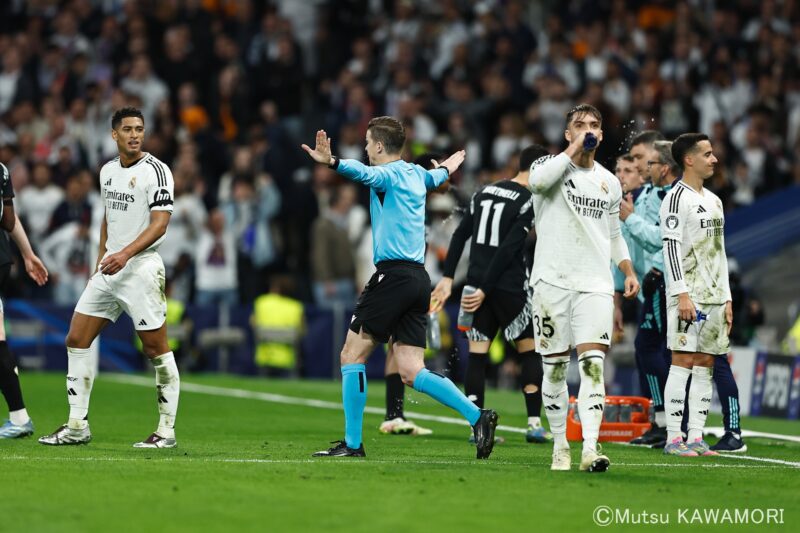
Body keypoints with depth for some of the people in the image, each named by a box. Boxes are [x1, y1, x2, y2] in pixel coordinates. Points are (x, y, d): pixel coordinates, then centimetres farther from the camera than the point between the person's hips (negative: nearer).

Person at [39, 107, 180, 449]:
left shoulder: (155, 171, -9)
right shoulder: (108, 171, 13)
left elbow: (159, 223, -16)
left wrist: (125, 254, -27)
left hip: (141, 268, -8)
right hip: (109, 268, 8)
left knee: (156, 348, -5)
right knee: (76, 340, 3)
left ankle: (167, 430, 3)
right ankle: (77, 426, 8)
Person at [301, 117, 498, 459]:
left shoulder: (389, 174, -5)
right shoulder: (416, 174, 19)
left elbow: (364, 173, -30)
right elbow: (436, 177, 45)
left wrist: (332, 162, -50)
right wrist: (447, 167, 69)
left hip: (393, 274, -8)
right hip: (419, 278, 8)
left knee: (352, 355, 0)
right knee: (411, 371, 4)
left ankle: (352, 443, 0)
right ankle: (476, 416, -10)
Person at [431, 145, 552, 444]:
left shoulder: (484, 192, 13)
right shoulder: (529, 202, -8)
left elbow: (460, 236, 9)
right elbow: (508, 249, -15)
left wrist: (448, 278, 7)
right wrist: (485, 291, -16)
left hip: (477, 282, 5)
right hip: (510, 286, -5)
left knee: (477, 354, 4)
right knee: (530, 350, 8)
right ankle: (534, 424, 5)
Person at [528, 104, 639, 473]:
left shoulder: (610, 183, 16)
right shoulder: (550, 165, 1)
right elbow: (538, 180, -25)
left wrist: (628, 271, 12)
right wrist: (573, 150, -16)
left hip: (595, 284, 2)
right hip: (552, 280, -2)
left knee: (593, 364, -12)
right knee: (555, 367, 3)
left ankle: (590, 449, -21)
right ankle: (560, 445, 16)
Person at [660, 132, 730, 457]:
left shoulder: (713, 201, 19)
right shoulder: (677, 198, -7)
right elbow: (671, 247, -13)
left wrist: (727, 298, 16)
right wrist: (682, 294, -19)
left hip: (714, 296, 8)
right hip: (689, 294, -8)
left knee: (705, 364, 5)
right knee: (683, 361, -9)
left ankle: (696, 438, 7)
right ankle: (673, 439, -8)